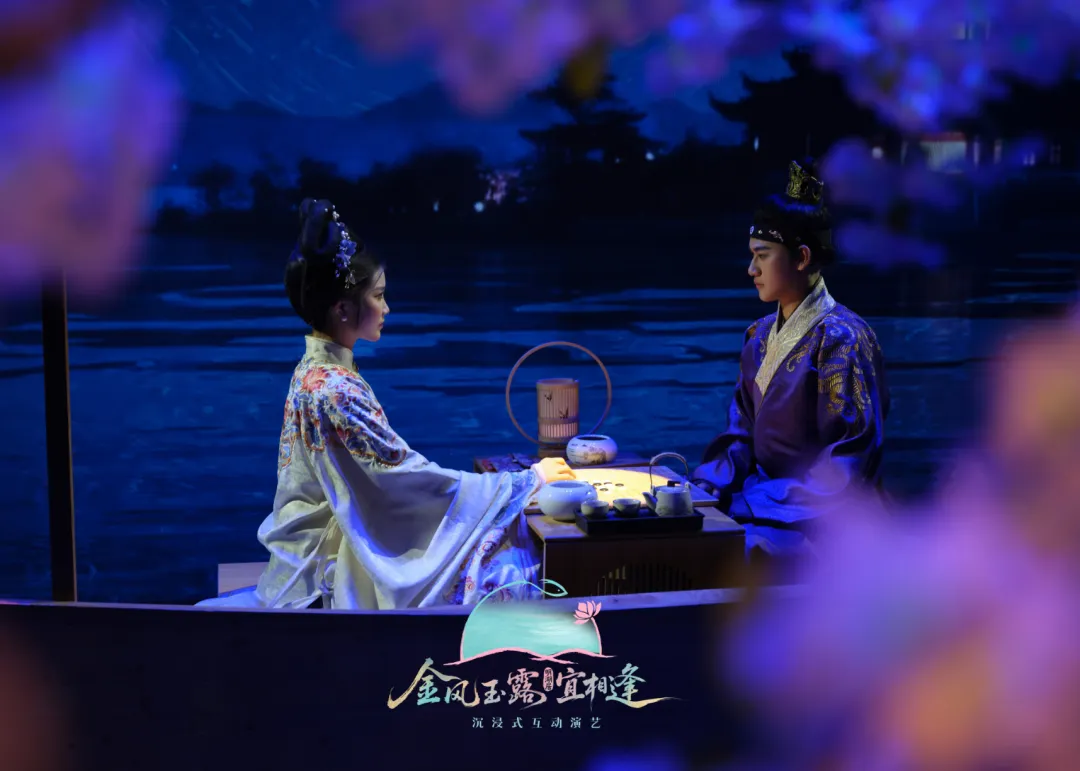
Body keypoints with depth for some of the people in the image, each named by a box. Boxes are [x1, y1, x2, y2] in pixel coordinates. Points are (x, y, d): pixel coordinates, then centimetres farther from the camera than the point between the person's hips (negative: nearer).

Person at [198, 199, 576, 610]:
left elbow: (381, 474, 13)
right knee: (496, 571, -13)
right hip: (329, 566, -9)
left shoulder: (315, 370, 8)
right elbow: (409, 476, -20)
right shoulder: (335, 389, -21)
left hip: (320, 551, 9)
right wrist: (528, 481, -12)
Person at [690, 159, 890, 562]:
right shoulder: (761, 337, 11)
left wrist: (749, 504, -19)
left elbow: (848, 467, -17)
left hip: (819, 523, -7)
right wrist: (707, 485, -4)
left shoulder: (841, 340, -13)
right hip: (766, 504, 7)